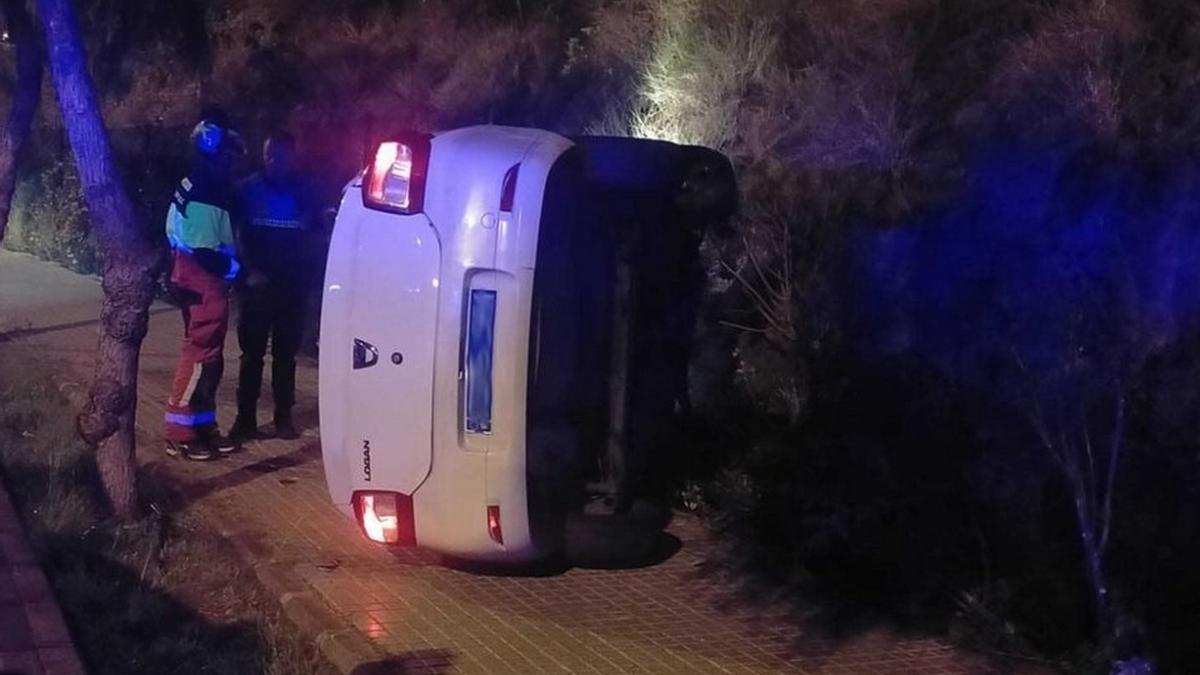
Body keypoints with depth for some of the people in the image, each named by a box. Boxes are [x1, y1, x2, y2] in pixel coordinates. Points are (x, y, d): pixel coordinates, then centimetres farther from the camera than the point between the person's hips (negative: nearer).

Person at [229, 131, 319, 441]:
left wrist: (306, 276, -4)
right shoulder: (249, 189, 1)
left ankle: (284, 417, 12)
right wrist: (251, 269, -11)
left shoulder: (303, 192, 6)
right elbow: (239, 234, 0)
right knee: (252, 351, 0)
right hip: (258, 282, -1)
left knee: (286, 352, 7)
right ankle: (245, 418, 2)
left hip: (292, 284, 2)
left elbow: (311, 237, 8)